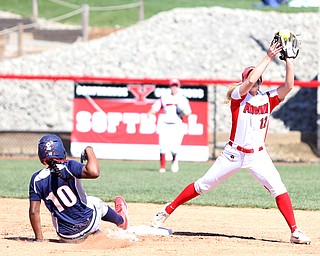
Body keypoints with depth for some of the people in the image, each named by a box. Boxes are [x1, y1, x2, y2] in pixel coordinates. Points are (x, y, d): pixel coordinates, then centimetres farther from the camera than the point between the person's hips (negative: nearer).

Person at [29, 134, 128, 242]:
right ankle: (120, 220, 59)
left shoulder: (37, 179, -9)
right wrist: (89, 151, -17)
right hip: (88, 224, -2)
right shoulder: (68, 167, -19)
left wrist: (39, 238, -2)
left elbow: (34, 211, -10)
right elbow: (94, 172, -35)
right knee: (95, 202, 32)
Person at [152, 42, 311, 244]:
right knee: (203, 186, 6)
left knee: (278, 188, -14)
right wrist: (268, 57, -24)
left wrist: (288, 60, -18)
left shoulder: (268, 99, 2)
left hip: (258, 155, 2)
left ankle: (295, 232, -12)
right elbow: (250, 80, -27)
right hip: (234, 153, -2)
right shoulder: (238, 96, -7)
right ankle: (167, 210, 22)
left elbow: (289, 86, -11)